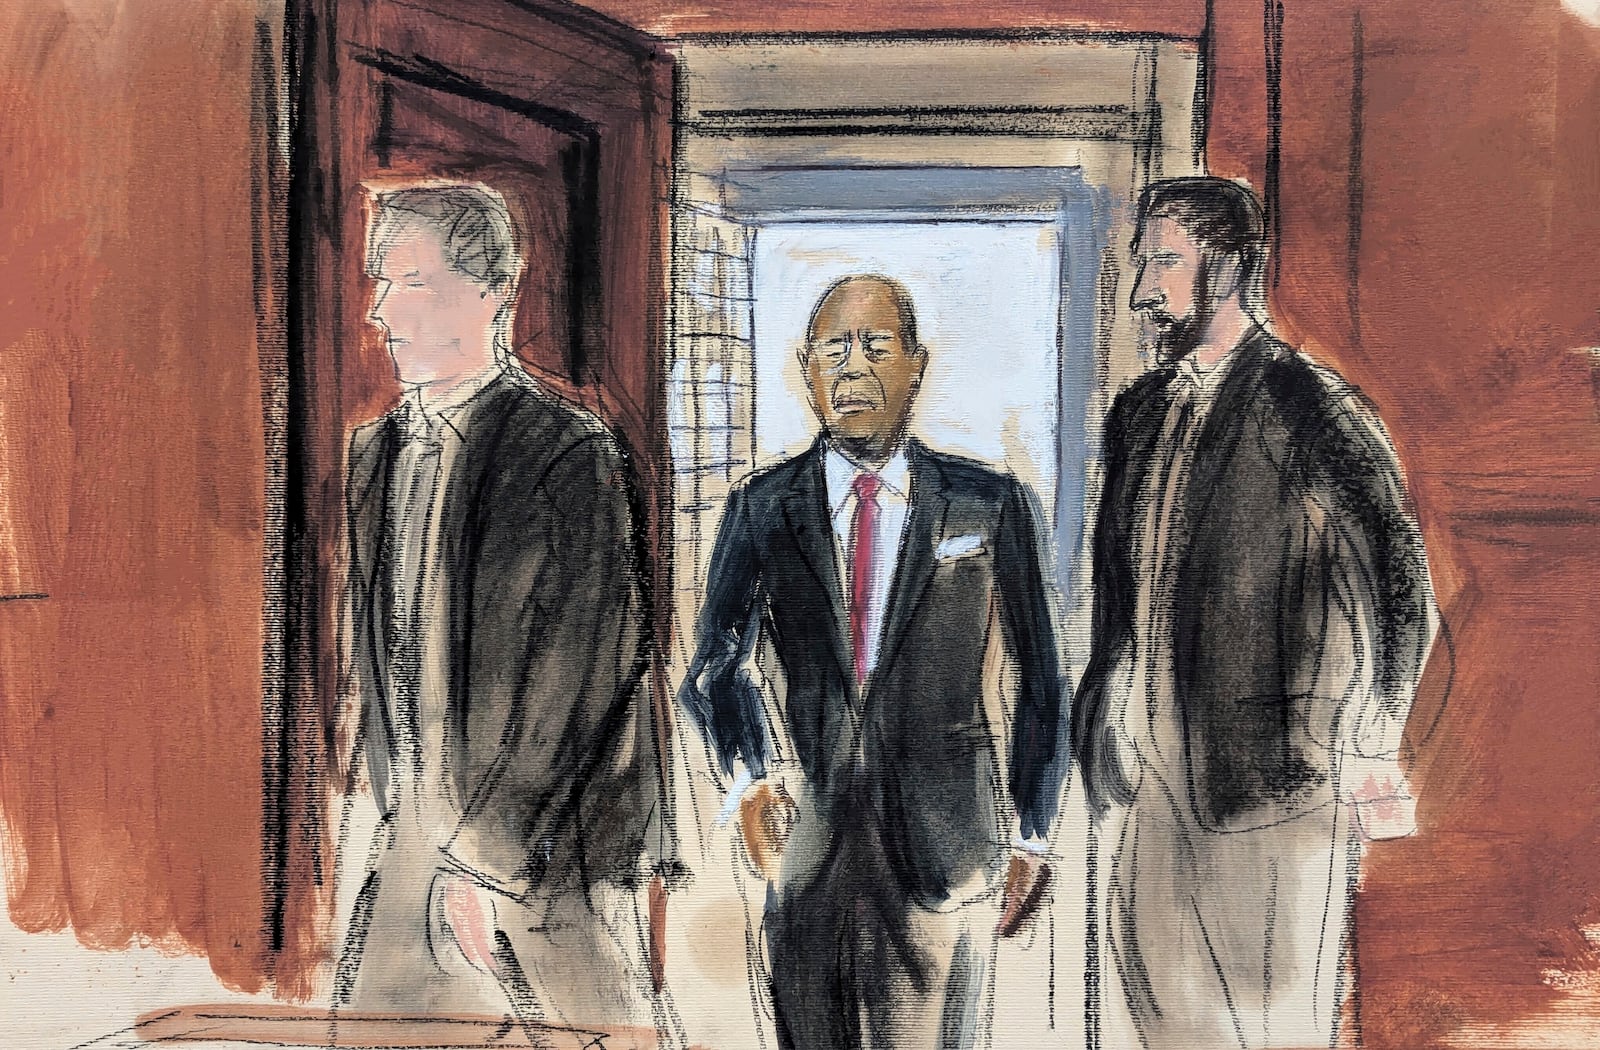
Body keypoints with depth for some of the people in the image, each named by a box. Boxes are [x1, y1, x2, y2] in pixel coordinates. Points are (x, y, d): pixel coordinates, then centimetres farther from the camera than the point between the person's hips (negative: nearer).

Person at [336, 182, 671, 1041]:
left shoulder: (571, 455, -12)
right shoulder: (371, 456, 9)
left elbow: (573, 680, -14)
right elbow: (365, 658, 13)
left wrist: (486, 861, -12)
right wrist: (395, 826, 8)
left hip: (544, 862, -5)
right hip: (406, 851, 6)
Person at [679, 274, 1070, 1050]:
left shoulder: (988, 505, 0)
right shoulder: (760, 509, 3)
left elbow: (1038, 678, 5)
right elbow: (715, 663, -6)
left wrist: (1032, 839, 7)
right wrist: (749, 776, -25)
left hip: (943, 848, -1)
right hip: (805, 846, 2)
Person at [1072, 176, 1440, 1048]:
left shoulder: (1311, 406, -9)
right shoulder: (1138, 412, 12)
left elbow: (1398, 582, -9)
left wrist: (1370, 755, -8)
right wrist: (1105, 723, 14)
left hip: (1269, 766, -6)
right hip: (1153, 763, 7)